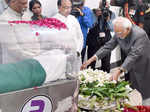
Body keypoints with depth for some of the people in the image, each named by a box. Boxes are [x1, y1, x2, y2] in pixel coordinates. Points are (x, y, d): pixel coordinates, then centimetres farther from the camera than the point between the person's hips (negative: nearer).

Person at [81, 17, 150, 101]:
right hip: (131, 66, 6)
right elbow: (108, 46, -7)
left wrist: (119, 71, -47)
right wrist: (92, 59, -15)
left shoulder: (140, 35, -30)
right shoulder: (119, 33, -10)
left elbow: (133, 55, -37)